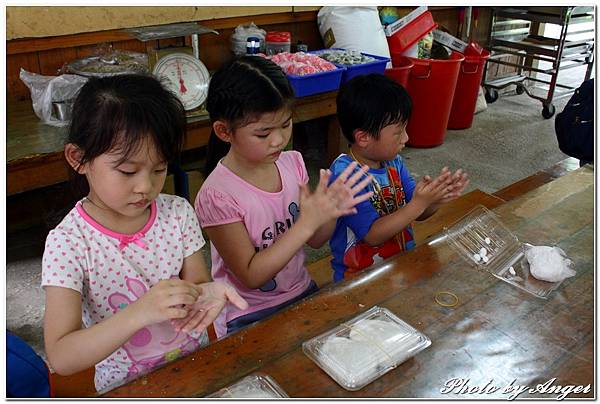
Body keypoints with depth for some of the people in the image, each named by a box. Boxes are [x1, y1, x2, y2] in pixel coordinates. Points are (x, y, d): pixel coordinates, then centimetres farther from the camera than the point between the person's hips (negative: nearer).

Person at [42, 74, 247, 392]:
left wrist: (205, 292, -25)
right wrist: (140, 312, -37)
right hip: (126, 388, -2)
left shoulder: (178, 213, -8)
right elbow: (61, 359, -21)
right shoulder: (68, 242, -18)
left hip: (196, 366, 3)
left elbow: (196, 281, -1)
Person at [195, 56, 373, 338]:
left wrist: (330, 212, -18)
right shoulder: (217, 195, -22)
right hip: (249, 318, -5)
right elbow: (251, 276, -19)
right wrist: (307, 222, -28)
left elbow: (314, 241, 4)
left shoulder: (292, 163, -5)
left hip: (303, 294, 6)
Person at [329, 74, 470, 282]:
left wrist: (436, 198, -14)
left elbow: (417, 214, 7)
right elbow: (373, 235, -20)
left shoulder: (394, 162, 1)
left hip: (402, 261, 6)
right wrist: (419, 204, -25)